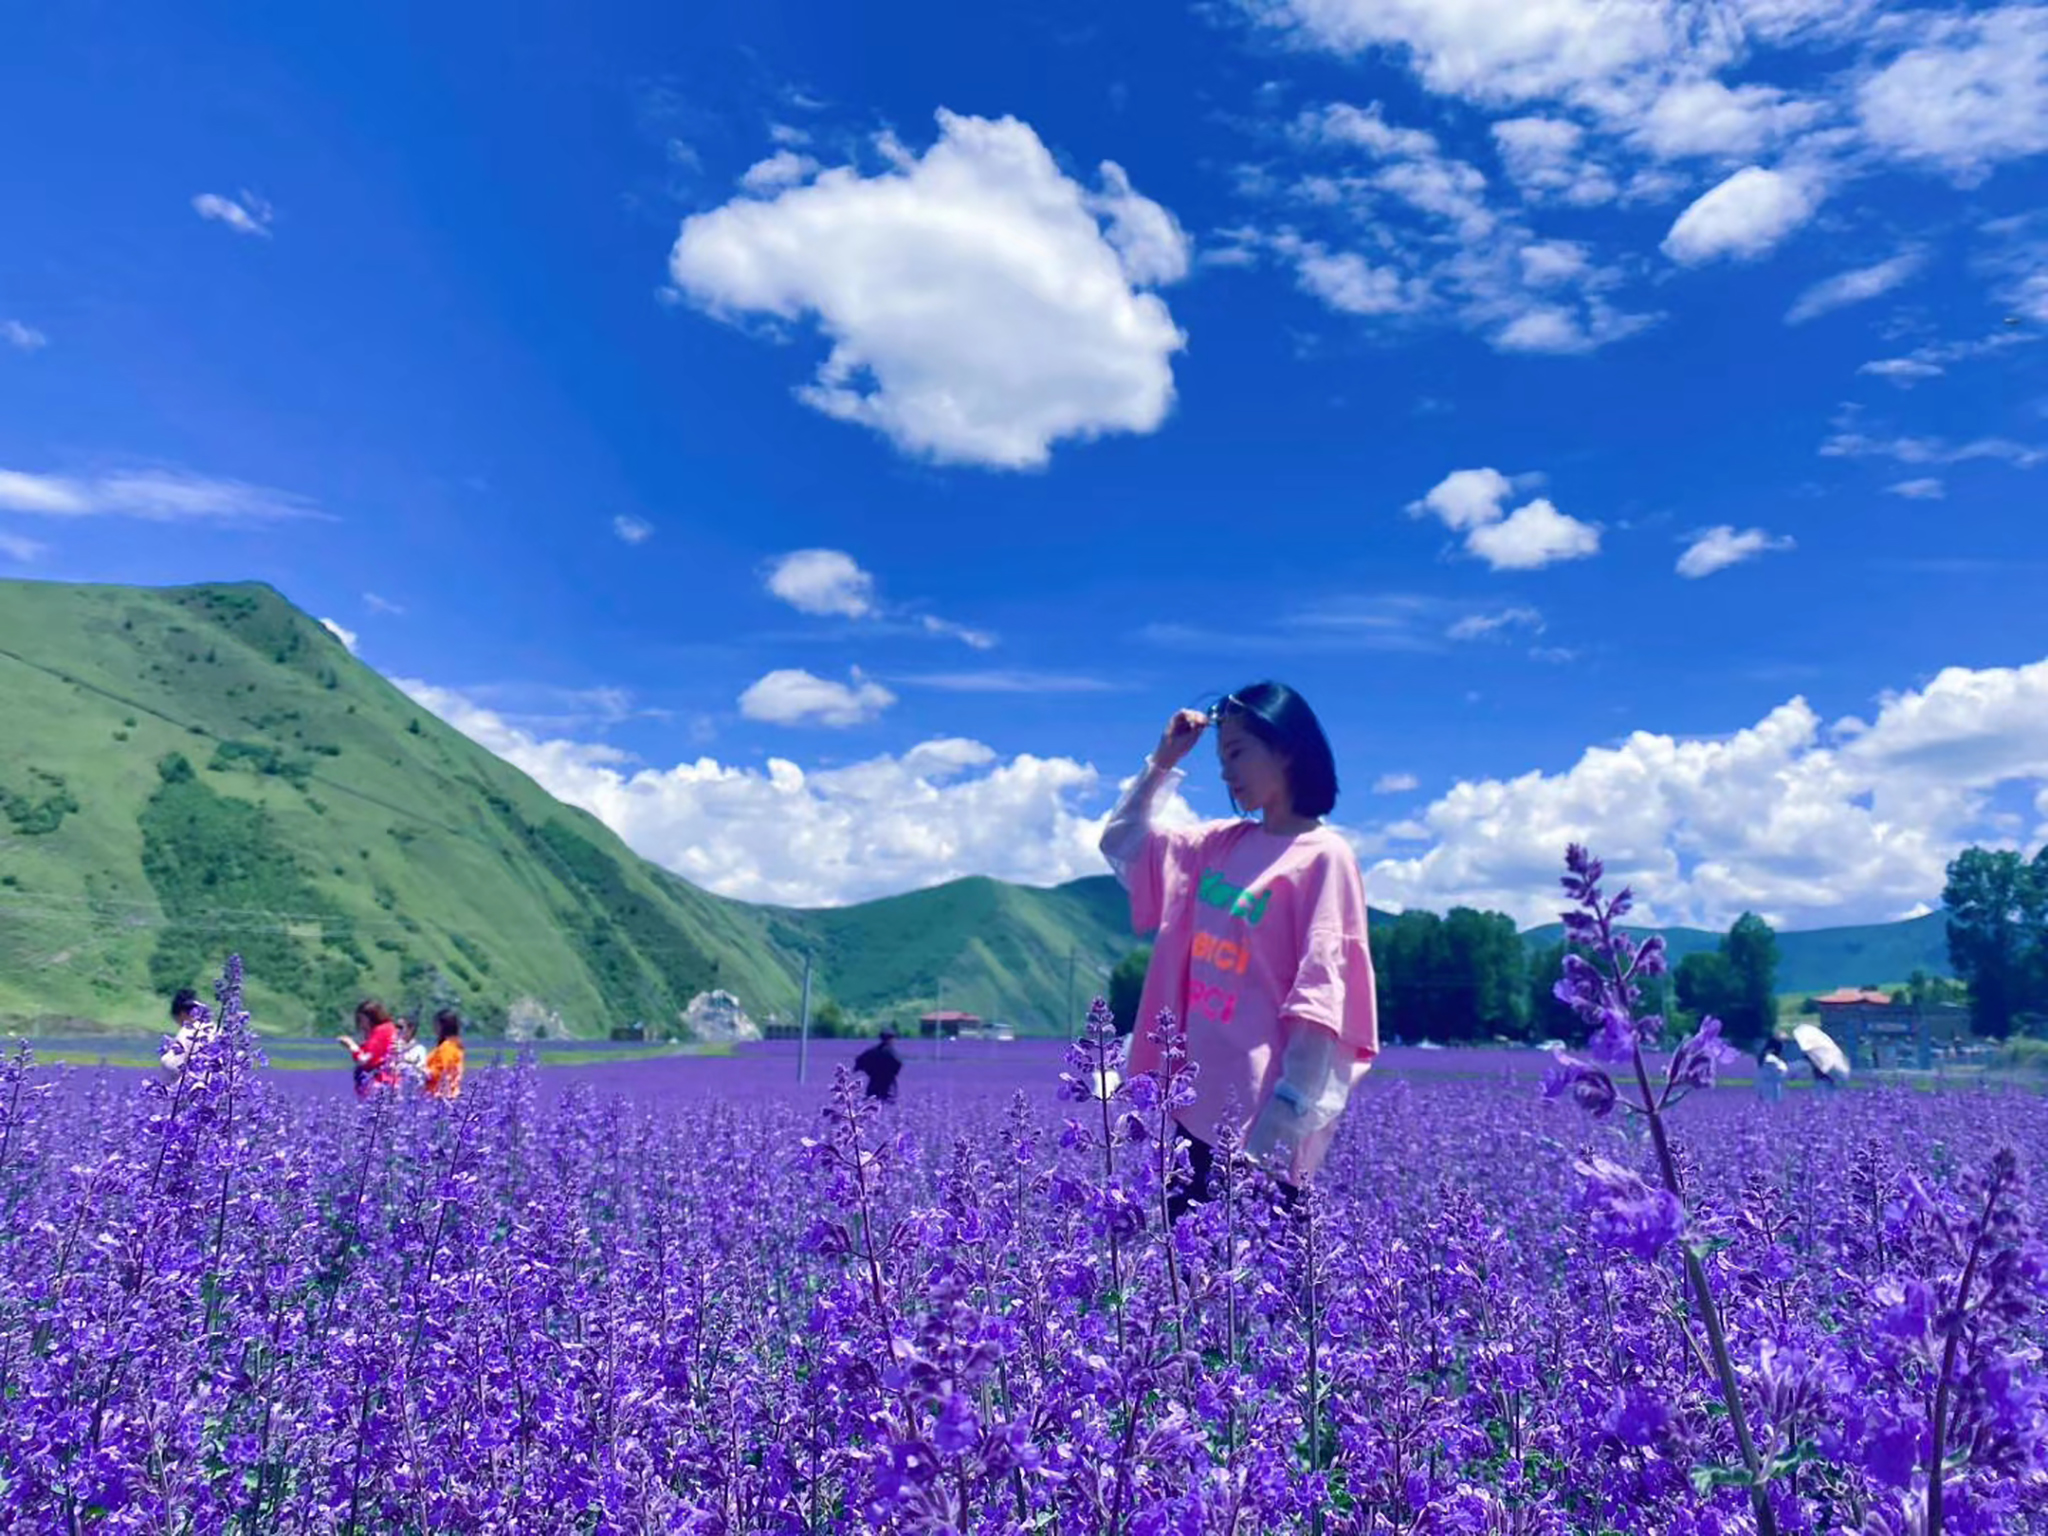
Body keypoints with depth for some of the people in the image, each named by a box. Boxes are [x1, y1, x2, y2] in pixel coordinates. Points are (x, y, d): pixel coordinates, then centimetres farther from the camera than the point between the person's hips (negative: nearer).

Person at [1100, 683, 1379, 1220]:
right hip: (1201, 1099, 7)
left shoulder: (1323, 857, -11)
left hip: (1262, 1110, -7)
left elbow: (1322, 994, -17)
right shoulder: (1221, 843, 9)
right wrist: (1162, 761, 10)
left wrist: (1289, 1113, -22)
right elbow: (1121, 844, 20)